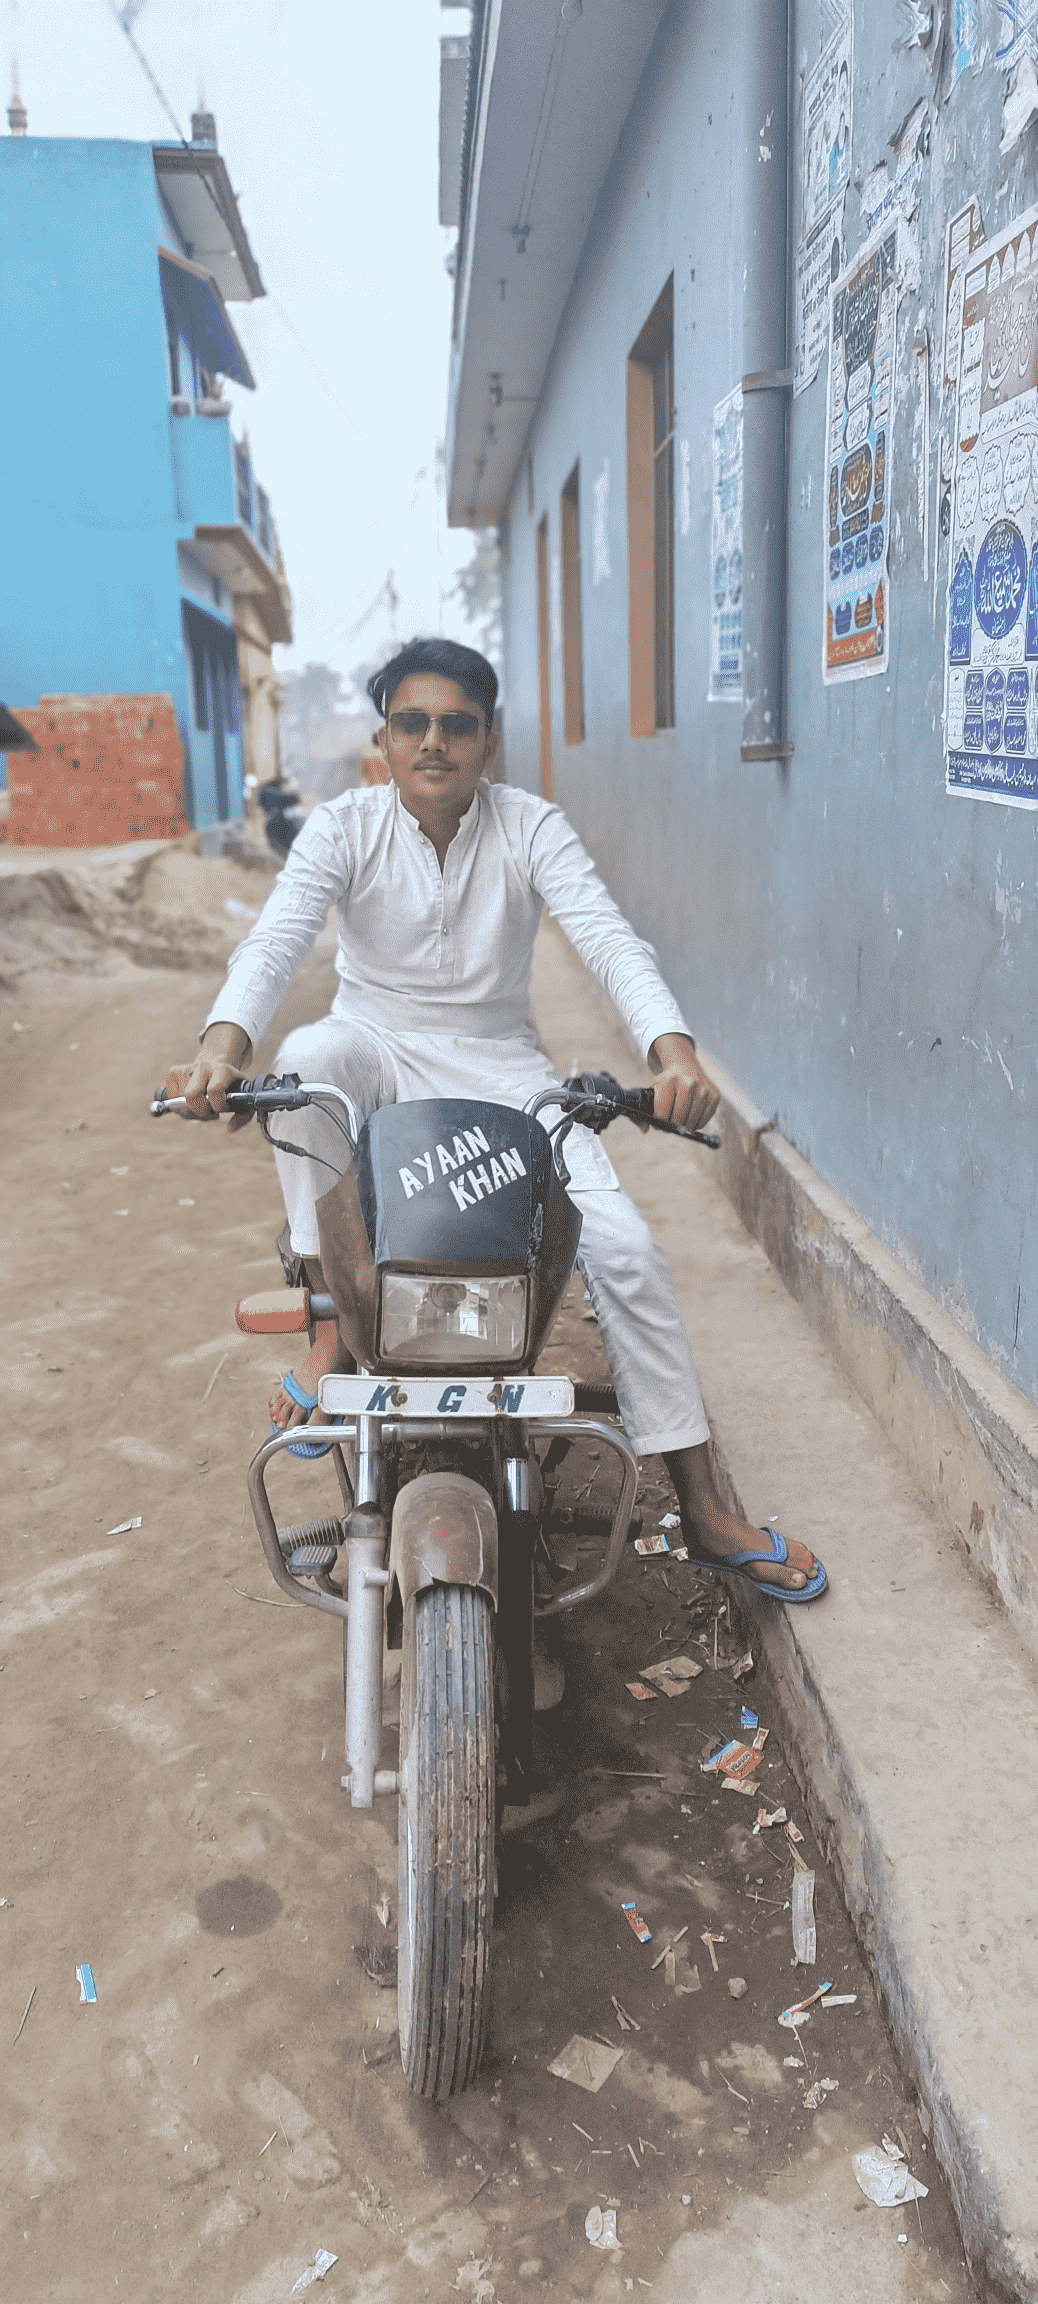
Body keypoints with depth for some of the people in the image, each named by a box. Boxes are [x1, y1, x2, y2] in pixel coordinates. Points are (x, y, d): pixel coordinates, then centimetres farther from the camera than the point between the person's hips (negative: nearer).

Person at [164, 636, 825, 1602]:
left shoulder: (530, 826, -7)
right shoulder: (345, 827, -7)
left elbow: (609, 939, -21)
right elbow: (273, 940, -22)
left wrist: (673, 1050, -42)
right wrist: (223, 1044, -44)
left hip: (499, 1065, 0)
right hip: (377, 1049, 0)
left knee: (623, 1243, -16)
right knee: (306, 1057, -37)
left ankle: (702, 1510, -4)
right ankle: (334, 1318, -21)